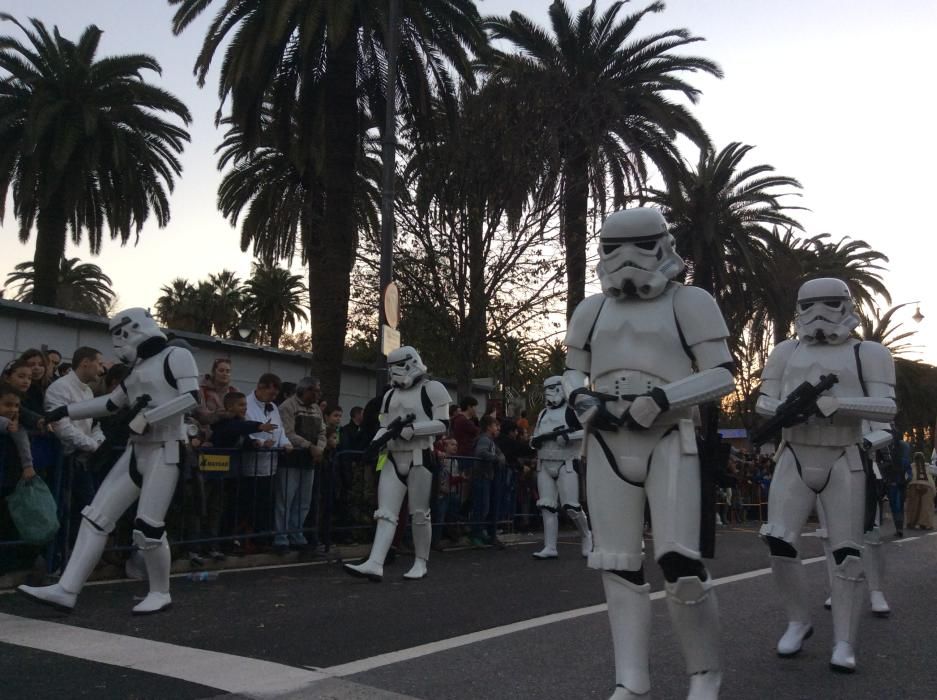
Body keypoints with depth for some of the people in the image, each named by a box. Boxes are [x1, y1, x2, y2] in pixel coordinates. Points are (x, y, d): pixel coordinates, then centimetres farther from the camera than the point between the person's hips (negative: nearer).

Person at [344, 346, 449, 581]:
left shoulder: (432, 389, -4)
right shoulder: (390, 395, 17)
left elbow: (442, 424, -11)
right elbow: (385, 427, 18)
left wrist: (409, 428, -18)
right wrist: (376, 441, -4)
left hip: (420, 458, -6)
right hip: (394, 459, 6)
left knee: (419, 513, 2)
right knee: (385, 513, -3)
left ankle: (421, 563, 15)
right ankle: (375, 564, -9)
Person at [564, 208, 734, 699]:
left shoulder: (688, 302, -1)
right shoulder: (592, 309, 11)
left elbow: (722, 375, -5)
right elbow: (572, 371, 20)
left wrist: (660, 399, -17)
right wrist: (582, 399, -3)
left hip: (669, 443, -4)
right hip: (608, 446, 4)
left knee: (679, 562, -11)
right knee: (619, 564, 4)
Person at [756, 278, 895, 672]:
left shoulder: (867, 353, 0)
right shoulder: (787, 351, 9)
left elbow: (886, 408, -11)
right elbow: (763, 402, 7)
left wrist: (829, 404, -24)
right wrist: (786, 410, -17)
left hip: (843, 464, -2)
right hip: (794, 461, 2)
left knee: (847, 552, -2)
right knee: (779, 542, -6)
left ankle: (844, 644, 6)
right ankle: (798, 622, 15)